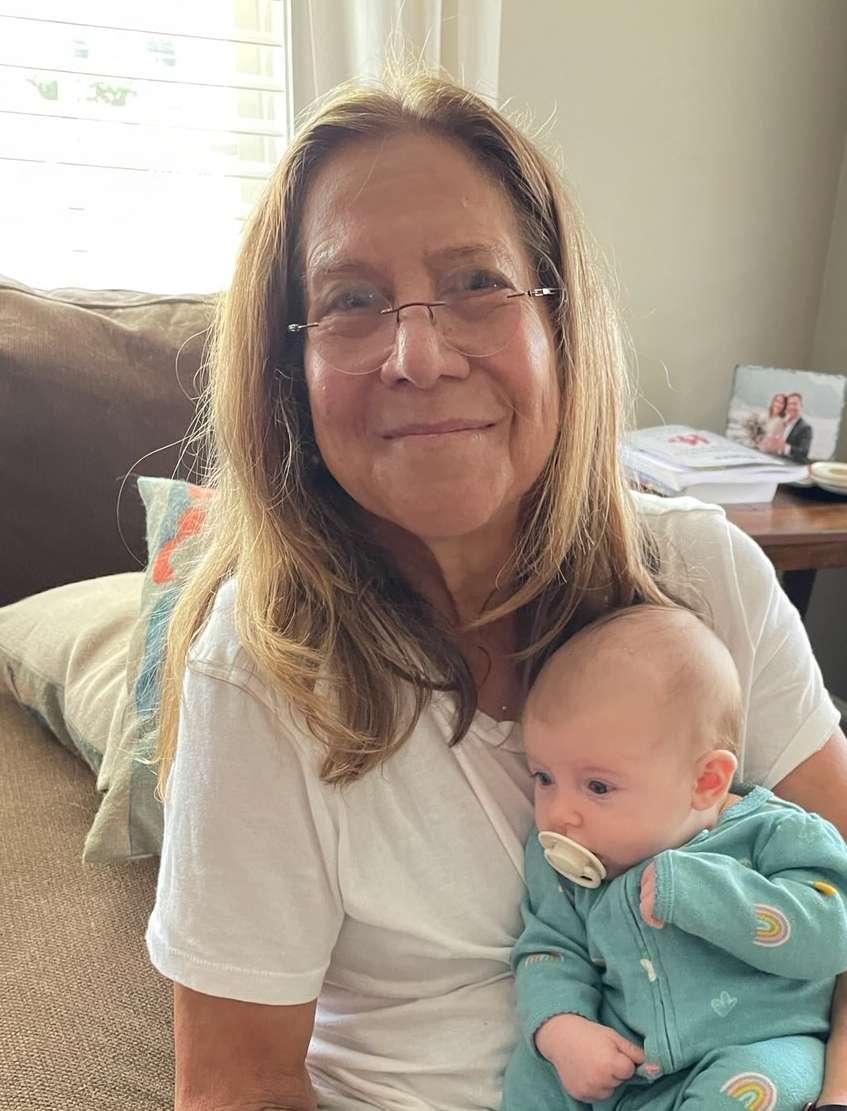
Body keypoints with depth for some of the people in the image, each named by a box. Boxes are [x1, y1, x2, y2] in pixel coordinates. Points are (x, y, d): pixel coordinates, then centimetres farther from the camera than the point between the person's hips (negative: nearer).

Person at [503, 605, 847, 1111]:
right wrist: (561, 1027, -19)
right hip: (619, 1065, 3)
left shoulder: (773, 834, -12)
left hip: (753, 1050, -2)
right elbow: (551, 947, 1)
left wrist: (690, 887, -28)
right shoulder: (564, 863, 1)